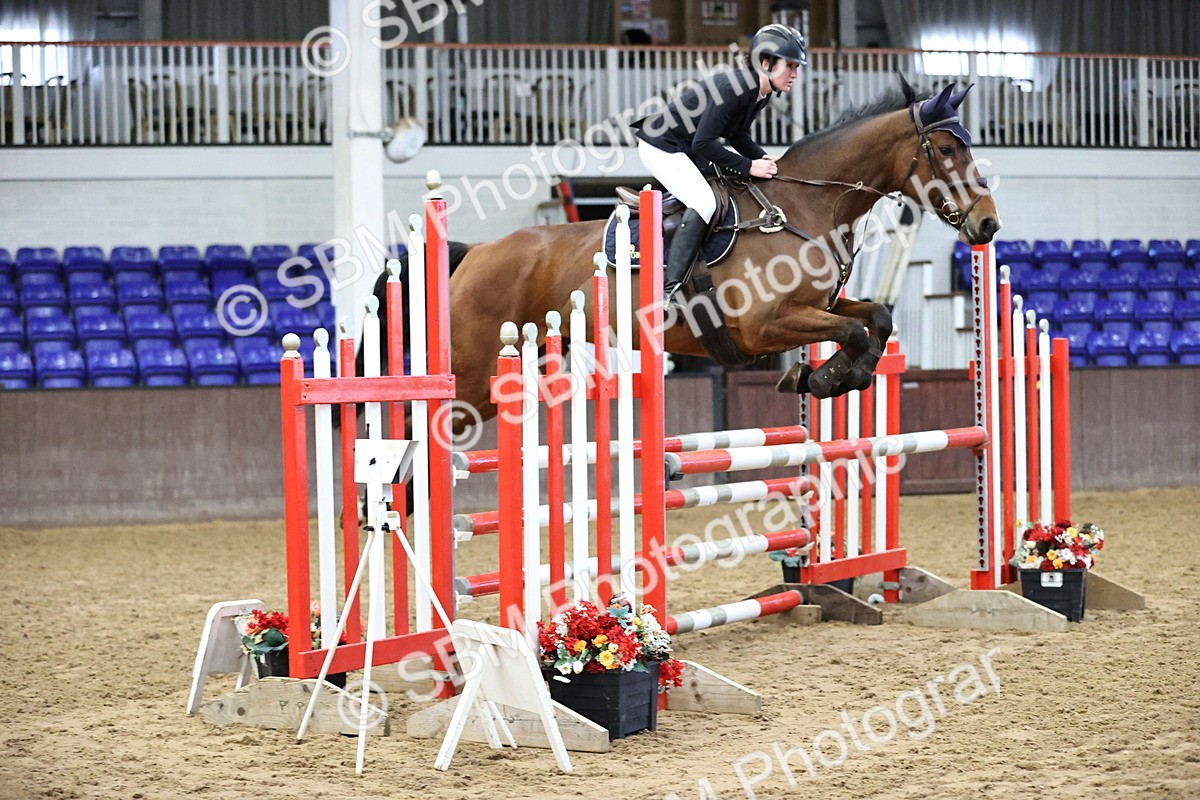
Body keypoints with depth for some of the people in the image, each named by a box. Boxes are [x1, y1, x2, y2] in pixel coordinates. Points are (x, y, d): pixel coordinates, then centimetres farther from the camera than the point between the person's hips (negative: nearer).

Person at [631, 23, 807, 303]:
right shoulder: (733, 88, -29)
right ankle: (668, 289, -29)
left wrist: (764, 158, -3)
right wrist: (749, 167, -26)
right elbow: (703, 144, -29)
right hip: (661, 147, -11)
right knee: (704, 203, -26)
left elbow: (736, 135, 14)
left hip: (688, 150, 11)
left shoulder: (760, 94, 1)